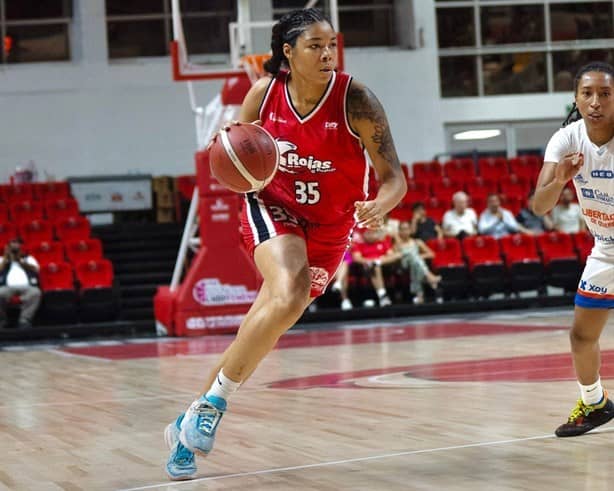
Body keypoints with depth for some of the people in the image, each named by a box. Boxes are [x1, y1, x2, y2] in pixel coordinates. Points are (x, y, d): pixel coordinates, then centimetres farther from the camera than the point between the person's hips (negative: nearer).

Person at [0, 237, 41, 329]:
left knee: (35, 293, -37)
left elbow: (35, 269, 6)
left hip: (26, 287, 0)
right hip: (8, 287, 0)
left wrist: (20, 260, 5)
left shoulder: (29, 258, 27)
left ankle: (24, 321, -40)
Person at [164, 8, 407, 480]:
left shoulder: (356, 100, -19)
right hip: (273, 209, -1)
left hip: (329, 227, 1)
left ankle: (190, 423, 19)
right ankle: (212, 403, -16)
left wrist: (379, 208, -41)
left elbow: (394, 177, -19)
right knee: (287, 298, -30)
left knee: (263, 329, 3)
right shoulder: (263, 93, -12)